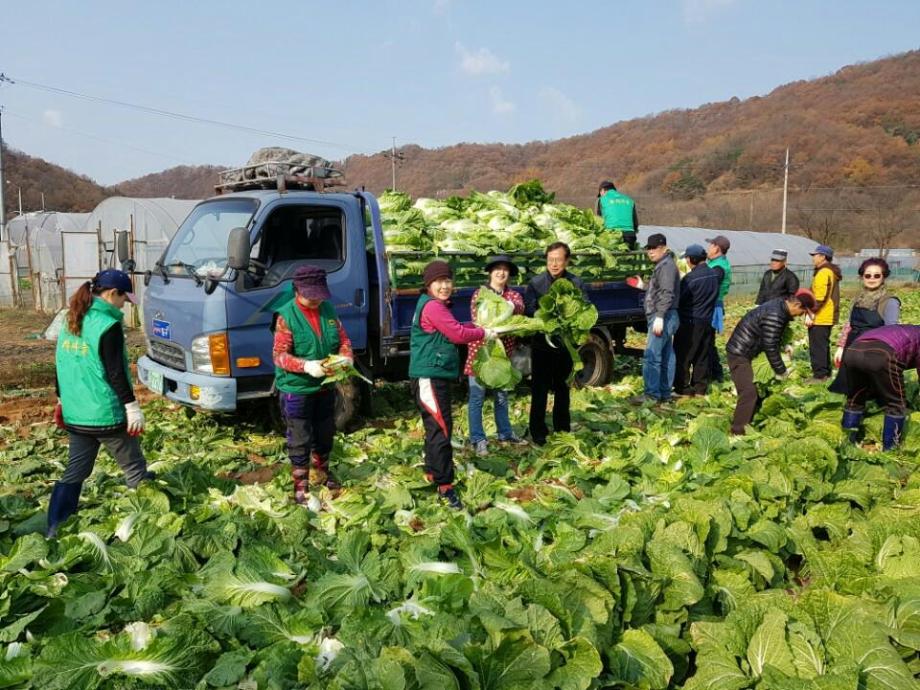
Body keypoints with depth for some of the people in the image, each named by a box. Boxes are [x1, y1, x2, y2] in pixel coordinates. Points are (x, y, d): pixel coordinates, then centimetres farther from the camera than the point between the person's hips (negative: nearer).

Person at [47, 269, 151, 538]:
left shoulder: (70, 323, 8)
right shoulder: (108, 326, -17)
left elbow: (62, 366, 15)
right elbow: (116, 373, -18)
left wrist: (62, 401, 25)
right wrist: (133, 407, -13)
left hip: (75, 415, 7)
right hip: (107, 415, -7)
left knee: (75, 470, 15)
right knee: (134, 468, 9)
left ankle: (55, 528, 14)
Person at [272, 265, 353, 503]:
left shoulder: (328, 309, 1)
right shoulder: (286, 315, -16)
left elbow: (343, 339, 8)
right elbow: (279, 355, -17)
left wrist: (346, 358, -14)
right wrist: (307, 366, -31)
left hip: (325, 387, 6)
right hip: (296, 390, -6)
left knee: (325, 435, 22)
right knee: (300, 441, 4)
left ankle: (322, 472, 45)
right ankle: (300, 485, 19)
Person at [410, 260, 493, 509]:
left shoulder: (438, 306, 19)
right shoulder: (433, 306, -14)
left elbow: (454, 330, 21)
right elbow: (458, 334, -19)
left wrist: (476, 328, 7)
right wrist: (484, 333, -5)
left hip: (435, 375, 11)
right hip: (429, 376, -11)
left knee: (435, 426, 19)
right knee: (441, 428, -12)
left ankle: (432, 471, 32)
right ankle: (445, 484, -10)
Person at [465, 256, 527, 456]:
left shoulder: (514, 295, 8)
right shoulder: (480, 293, -1)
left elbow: (519, 308, -16)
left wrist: (510, 306, -38)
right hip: (481, 349, -4)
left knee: (502, 395, 18)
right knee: (477, 397, -1)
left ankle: (505, 432, 31)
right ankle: (478, 439, 6)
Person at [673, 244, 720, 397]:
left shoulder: (691, 278, -18)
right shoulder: (714, 275, 4)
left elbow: (679, 299, -12)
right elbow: (714, 296, 12)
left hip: (690, 322, -7)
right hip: (708, 321, 7)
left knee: (683, 357, 1)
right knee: (702, 357, 13)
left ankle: (683, 389, 3)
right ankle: (700, 388, 19)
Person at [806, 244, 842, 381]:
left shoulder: (823, 273, -16)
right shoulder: (832, 272, 17)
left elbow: (819, 297, -24)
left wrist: (811, 314, -22)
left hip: (820, 318, -11)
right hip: (828, 317, 11)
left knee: (816, 347, -6)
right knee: (823, 345, 18)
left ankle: (819, 375, -4)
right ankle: (826, 372, 26)